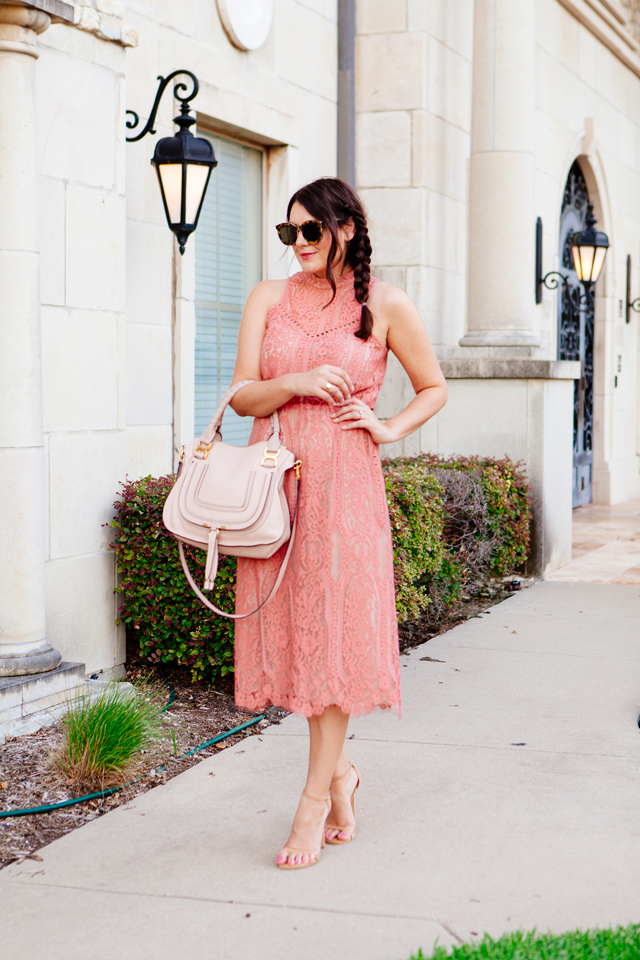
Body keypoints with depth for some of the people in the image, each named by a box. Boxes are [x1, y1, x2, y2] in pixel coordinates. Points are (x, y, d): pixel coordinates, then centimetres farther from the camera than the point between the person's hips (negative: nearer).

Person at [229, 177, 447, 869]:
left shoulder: (386, 306, 3)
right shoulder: (269, 298, 9)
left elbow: (434, 388, 13)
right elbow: (242, 396, 4)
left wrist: (388, 428, -2)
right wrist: (296, 383, -13)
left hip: (343, 482, -3)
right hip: (275, 477, 3)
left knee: (333, 632, -5)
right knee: (288, 630, 5)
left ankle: (315, 800, 3)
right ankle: (340, 774, 24)